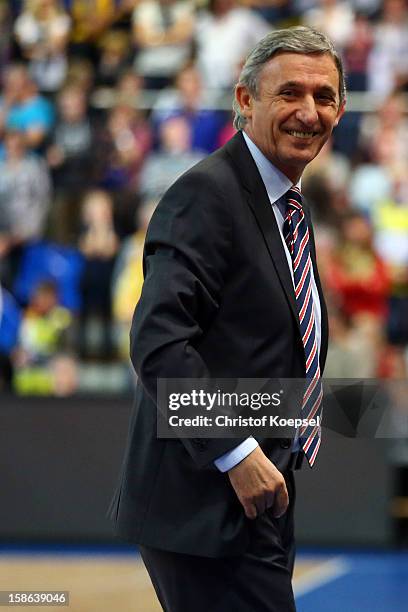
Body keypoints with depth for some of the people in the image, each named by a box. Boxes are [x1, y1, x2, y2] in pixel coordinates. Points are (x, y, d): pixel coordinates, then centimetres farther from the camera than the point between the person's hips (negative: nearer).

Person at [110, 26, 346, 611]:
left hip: (258, 499, 10)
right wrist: (237, 454, -24)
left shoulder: (289, 206, 16)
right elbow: (158, 341, -24)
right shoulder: (206, 195, -14)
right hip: (206, 507, -10)